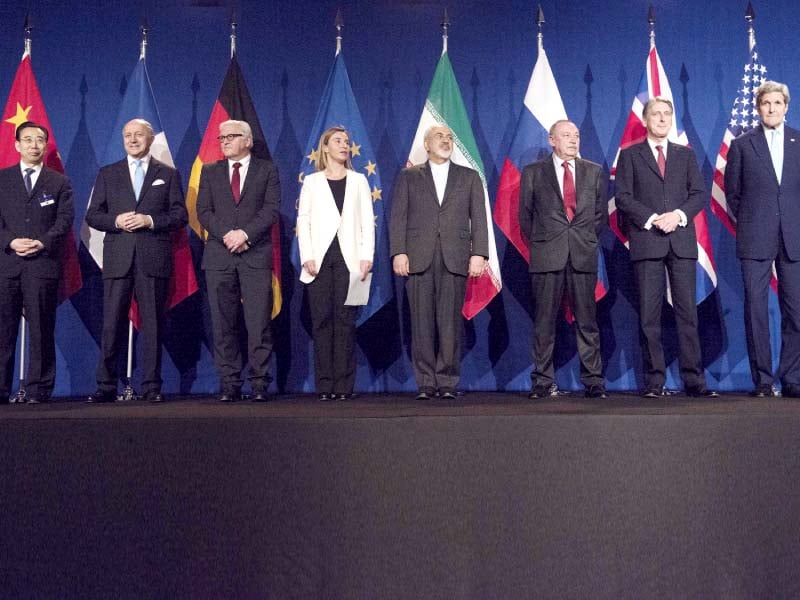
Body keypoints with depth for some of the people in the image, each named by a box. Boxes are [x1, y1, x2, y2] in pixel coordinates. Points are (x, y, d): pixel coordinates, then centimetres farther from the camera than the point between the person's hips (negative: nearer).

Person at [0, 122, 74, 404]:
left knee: (42, 330, 0)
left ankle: (38, 390, 5)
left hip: (43, 262, -1)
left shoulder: (59, 182, 12)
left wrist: (42, 242, -13)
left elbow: (65, 220, 3)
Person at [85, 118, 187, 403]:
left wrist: (150, 220, -11)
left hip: (154, 258, -1)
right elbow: (92, 215, 10)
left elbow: (180, 215, 4)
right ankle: (106, 386, 6)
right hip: (118, 258, 1)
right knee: (112, 324, 0)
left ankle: (152, 386, 7)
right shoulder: (107, 174, 14)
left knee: (153, 324, 1)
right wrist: (116, 221, -9)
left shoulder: (168, 174, 11)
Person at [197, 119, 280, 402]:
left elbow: (271, 209, -1)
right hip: (219, 255, 2)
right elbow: (203, 211, 7)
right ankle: (229, 384, 7)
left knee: (259, 323, -6)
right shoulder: (210, 172, 17)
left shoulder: (267, 170, 10)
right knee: (223, 325, 1)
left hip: (256, 254, -2)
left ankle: (260, 384, 0)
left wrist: (245, 233, -14)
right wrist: (227, 235, -10)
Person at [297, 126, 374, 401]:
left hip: (349, 258, 0)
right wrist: (307, 257, -5)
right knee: (321, 319, -3)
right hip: (320, 258, 0)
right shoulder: (312, 182, 13)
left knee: (345, 320, -4)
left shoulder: (358, 181, 14)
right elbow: (303, 221, 7)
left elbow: (367, 221, 8)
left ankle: (343, 385, -1)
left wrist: (366, 257, -3)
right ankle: (324, 385, 2)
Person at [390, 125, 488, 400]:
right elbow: (398, 217, 6)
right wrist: (398, 252, -6)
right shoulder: (409, 177, 14)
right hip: (418, 258, 0)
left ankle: (447, 382, 5)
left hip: (455, 259, 0)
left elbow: (478, 218, 8)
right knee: (422, 322, 0)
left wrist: (479, 253, -4)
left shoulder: (469, 177, 15)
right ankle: (425, 382, 6)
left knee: (450, 323, -2)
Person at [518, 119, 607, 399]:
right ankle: (543, 382, 6)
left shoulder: (594, 172, 14)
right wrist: (538, 243, 6)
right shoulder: (533, 172, 9)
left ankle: (593, 382, 6)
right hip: (546, 257, -1)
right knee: (544, 322, 0)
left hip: (584, 255, 1)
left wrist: (587, 239, 8)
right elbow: (525, 214, 10)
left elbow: (601, 213, 16)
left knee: (587, 321, 1)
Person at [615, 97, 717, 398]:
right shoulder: (630, 155, 10)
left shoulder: (686, 155, 17)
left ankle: (694, 380, 3)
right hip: (646, 241, -2)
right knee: (649, 314, -1)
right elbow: (623, 197, 0)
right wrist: (652, 219, -12)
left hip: (682, 240, 2)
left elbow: (699, 193, 9)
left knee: (687, 311, 0)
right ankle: (654, 381, 3)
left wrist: (679, 214, -10)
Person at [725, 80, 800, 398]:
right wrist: (748, 220, 5)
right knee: (756, 308, -1)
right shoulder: (742, 144, 7)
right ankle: (762, 380, 5)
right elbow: (732, 191, 10)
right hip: (755, 239, -1)